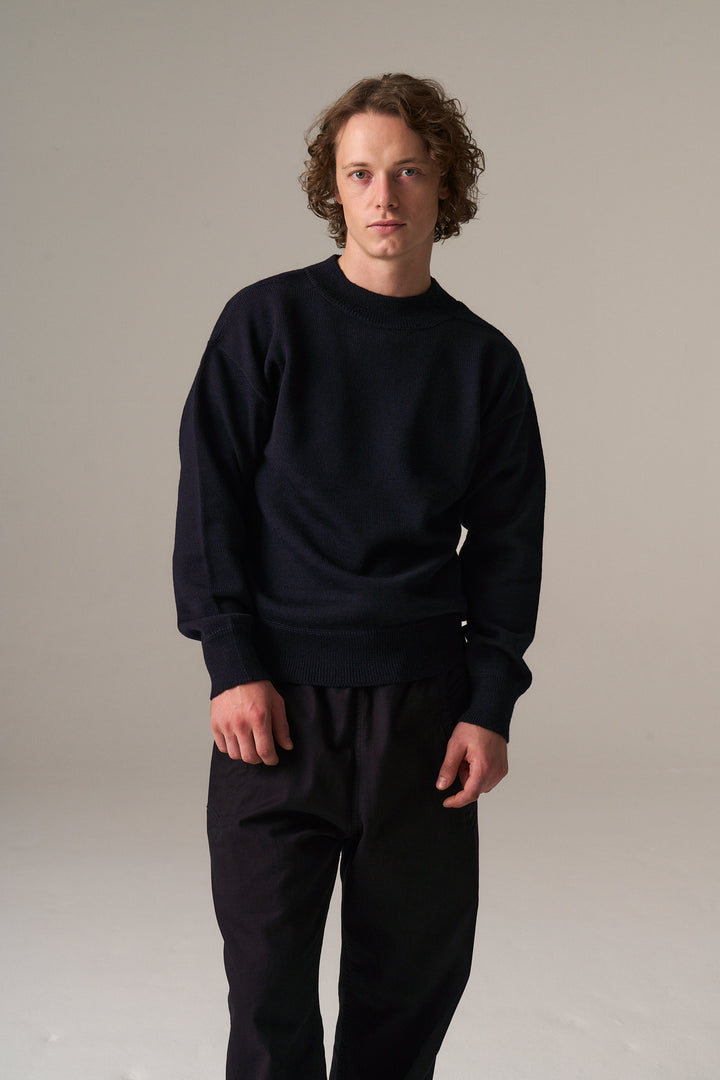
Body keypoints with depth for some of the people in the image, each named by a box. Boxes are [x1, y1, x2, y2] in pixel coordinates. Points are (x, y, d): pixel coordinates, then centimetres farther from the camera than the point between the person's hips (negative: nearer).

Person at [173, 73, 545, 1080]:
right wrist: (233, 664, -9)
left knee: (419, 959, 8)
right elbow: (211, 498, -1)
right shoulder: (267, 323, 1)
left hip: (423, 695, 2)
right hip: (278, 693, -2)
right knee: (268, 964, 1)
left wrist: (489, 707, 0)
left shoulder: (482, 359, 6)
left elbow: (506, 542, 7)